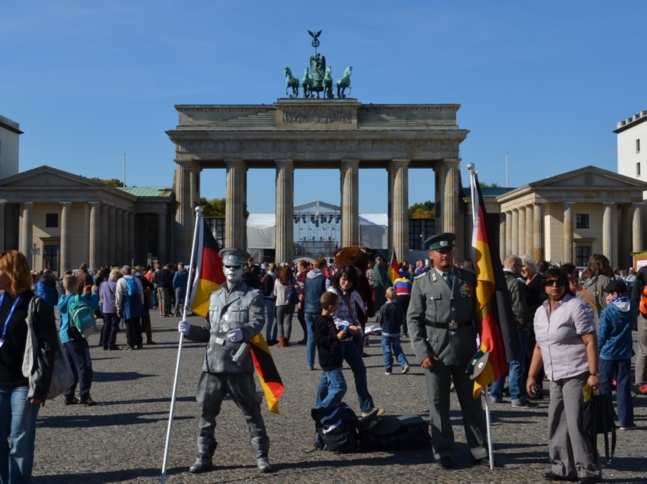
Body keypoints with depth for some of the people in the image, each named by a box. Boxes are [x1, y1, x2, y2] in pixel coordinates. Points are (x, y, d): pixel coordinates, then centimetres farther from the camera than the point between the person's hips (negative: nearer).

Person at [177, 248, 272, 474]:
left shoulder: (252, 296, 2)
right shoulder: (215, 296, 18)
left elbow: (258, 322, -15)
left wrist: (242, 331, -36)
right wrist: (190, 330, 2)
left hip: (239, 364, -5)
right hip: (213, 363, 5)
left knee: (251, 411, 1)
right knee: (207, 411, 7)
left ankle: (261, 456, 12)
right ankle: (204, 457, 17)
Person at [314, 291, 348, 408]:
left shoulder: (329, 319, 13)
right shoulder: (322, 321, -18)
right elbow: (320, 340, -25)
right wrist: (336, 337, -28)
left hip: (331, 360, 11)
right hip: (330, 361, -11)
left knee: (326, 384, 17)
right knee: (340, 386, -13)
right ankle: (323, 409, -9)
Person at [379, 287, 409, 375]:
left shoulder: (384, 308, -14)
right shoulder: (399, 306, -3)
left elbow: (380, 320, -6)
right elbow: (402, 319, 4)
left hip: (386, 332, -4)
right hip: (396, 332, 4)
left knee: (387, 350, 4)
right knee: (397, 349, 13)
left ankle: (388, 368, 5)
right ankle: (405, 364, -1)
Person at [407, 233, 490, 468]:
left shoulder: (470, 278, 6)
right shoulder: (422, 282, 0)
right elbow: (414, 319, -2)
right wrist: (423, 352, -10)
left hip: (466, 347, 2)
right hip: (436, 348, -2)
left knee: (472, 401, 10)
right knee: (438, 404, 6)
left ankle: (479, 450, 21)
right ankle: (443, 453, 17)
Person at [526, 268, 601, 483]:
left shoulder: (576, 307, -10)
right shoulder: (540, 312, 11)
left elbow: (590, 342, -13)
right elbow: (539, 347, 18)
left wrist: (593, 373, -20)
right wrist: (531, 375, 16)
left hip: (576, 375, -8)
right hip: (555, 377, 8)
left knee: (576, 424, -8)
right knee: (557, 424, 10)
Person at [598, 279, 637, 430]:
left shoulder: (607, 311, -17)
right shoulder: (633, 307, -3)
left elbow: (602, 334, -13)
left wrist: (598, 347, 6)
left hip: (608, 352, -3)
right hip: (625, 352, 3)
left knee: (605, 386, 8)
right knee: (624, 387, 7)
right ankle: (626, 421, 6)